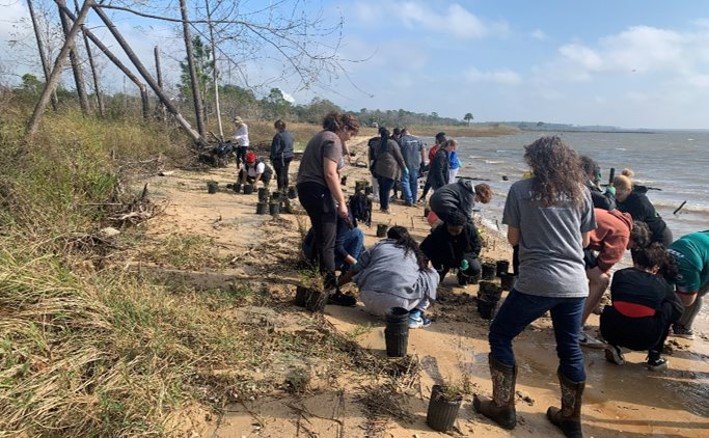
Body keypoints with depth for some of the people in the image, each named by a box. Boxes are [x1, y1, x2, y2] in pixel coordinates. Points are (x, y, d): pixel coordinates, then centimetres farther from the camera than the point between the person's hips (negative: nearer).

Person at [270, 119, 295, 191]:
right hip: (289, 156, 8)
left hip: (280, 158, -8)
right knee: (285, 174, 17)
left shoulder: (278, 135, -18)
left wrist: (272, 158, -9)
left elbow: (275, 148, -16)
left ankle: (280, 190, 3)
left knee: (280, 175, -1)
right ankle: (285, 189, 24)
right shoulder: (290, 134, 6)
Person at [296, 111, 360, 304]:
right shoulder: (333, 140, -10)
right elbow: (330, 174, -20)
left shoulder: (320, 136, 20)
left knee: (320, 235, 23)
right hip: (318, 191, -10)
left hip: (304, 187, 10)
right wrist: (341, 202, -16)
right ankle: (331, 290, -4)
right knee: (327, 242, -7)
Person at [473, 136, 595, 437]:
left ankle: (503, 408, 20)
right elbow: (584, 241, 13)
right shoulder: (581, 192, 7)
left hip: (536, 282, -4)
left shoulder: (521, 190, -3)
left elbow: (513, 239, 1)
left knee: (499, 336, 14)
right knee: (570, 349, 19)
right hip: (575, 284, 5)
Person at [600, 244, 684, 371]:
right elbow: (678, 311, 26)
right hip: (645, 340, -1)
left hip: (612, 332, 2)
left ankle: (614, 346, 11)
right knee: (668, 307, 21)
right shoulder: (662, 285, 13)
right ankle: (655, 357, 22)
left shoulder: (620, 274, 13)